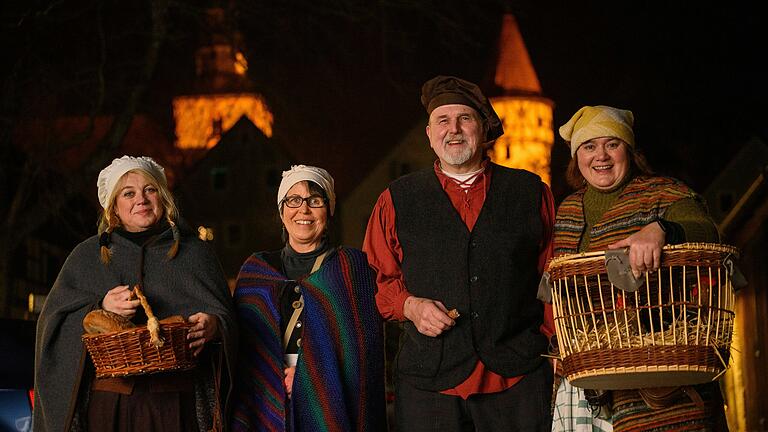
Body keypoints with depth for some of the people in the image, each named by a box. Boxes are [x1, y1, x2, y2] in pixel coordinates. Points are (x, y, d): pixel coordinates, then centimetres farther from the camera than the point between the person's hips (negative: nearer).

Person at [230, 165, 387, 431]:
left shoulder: (351, 265, 3)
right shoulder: (256, 270, 11)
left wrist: (316, 376, -15)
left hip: (330, 406, -2)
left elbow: (364, 342, -5)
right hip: (271, 407, 2)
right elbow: (243, 345, 6)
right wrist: (276, 377, -11)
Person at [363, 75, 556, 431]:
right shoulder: (396, 201, 10)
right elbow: (377, 279, 14)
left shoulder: (531, 192, 11)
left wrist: (553, 346, 2)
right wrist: (409, 305, -5)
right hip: (428, 380, 0)